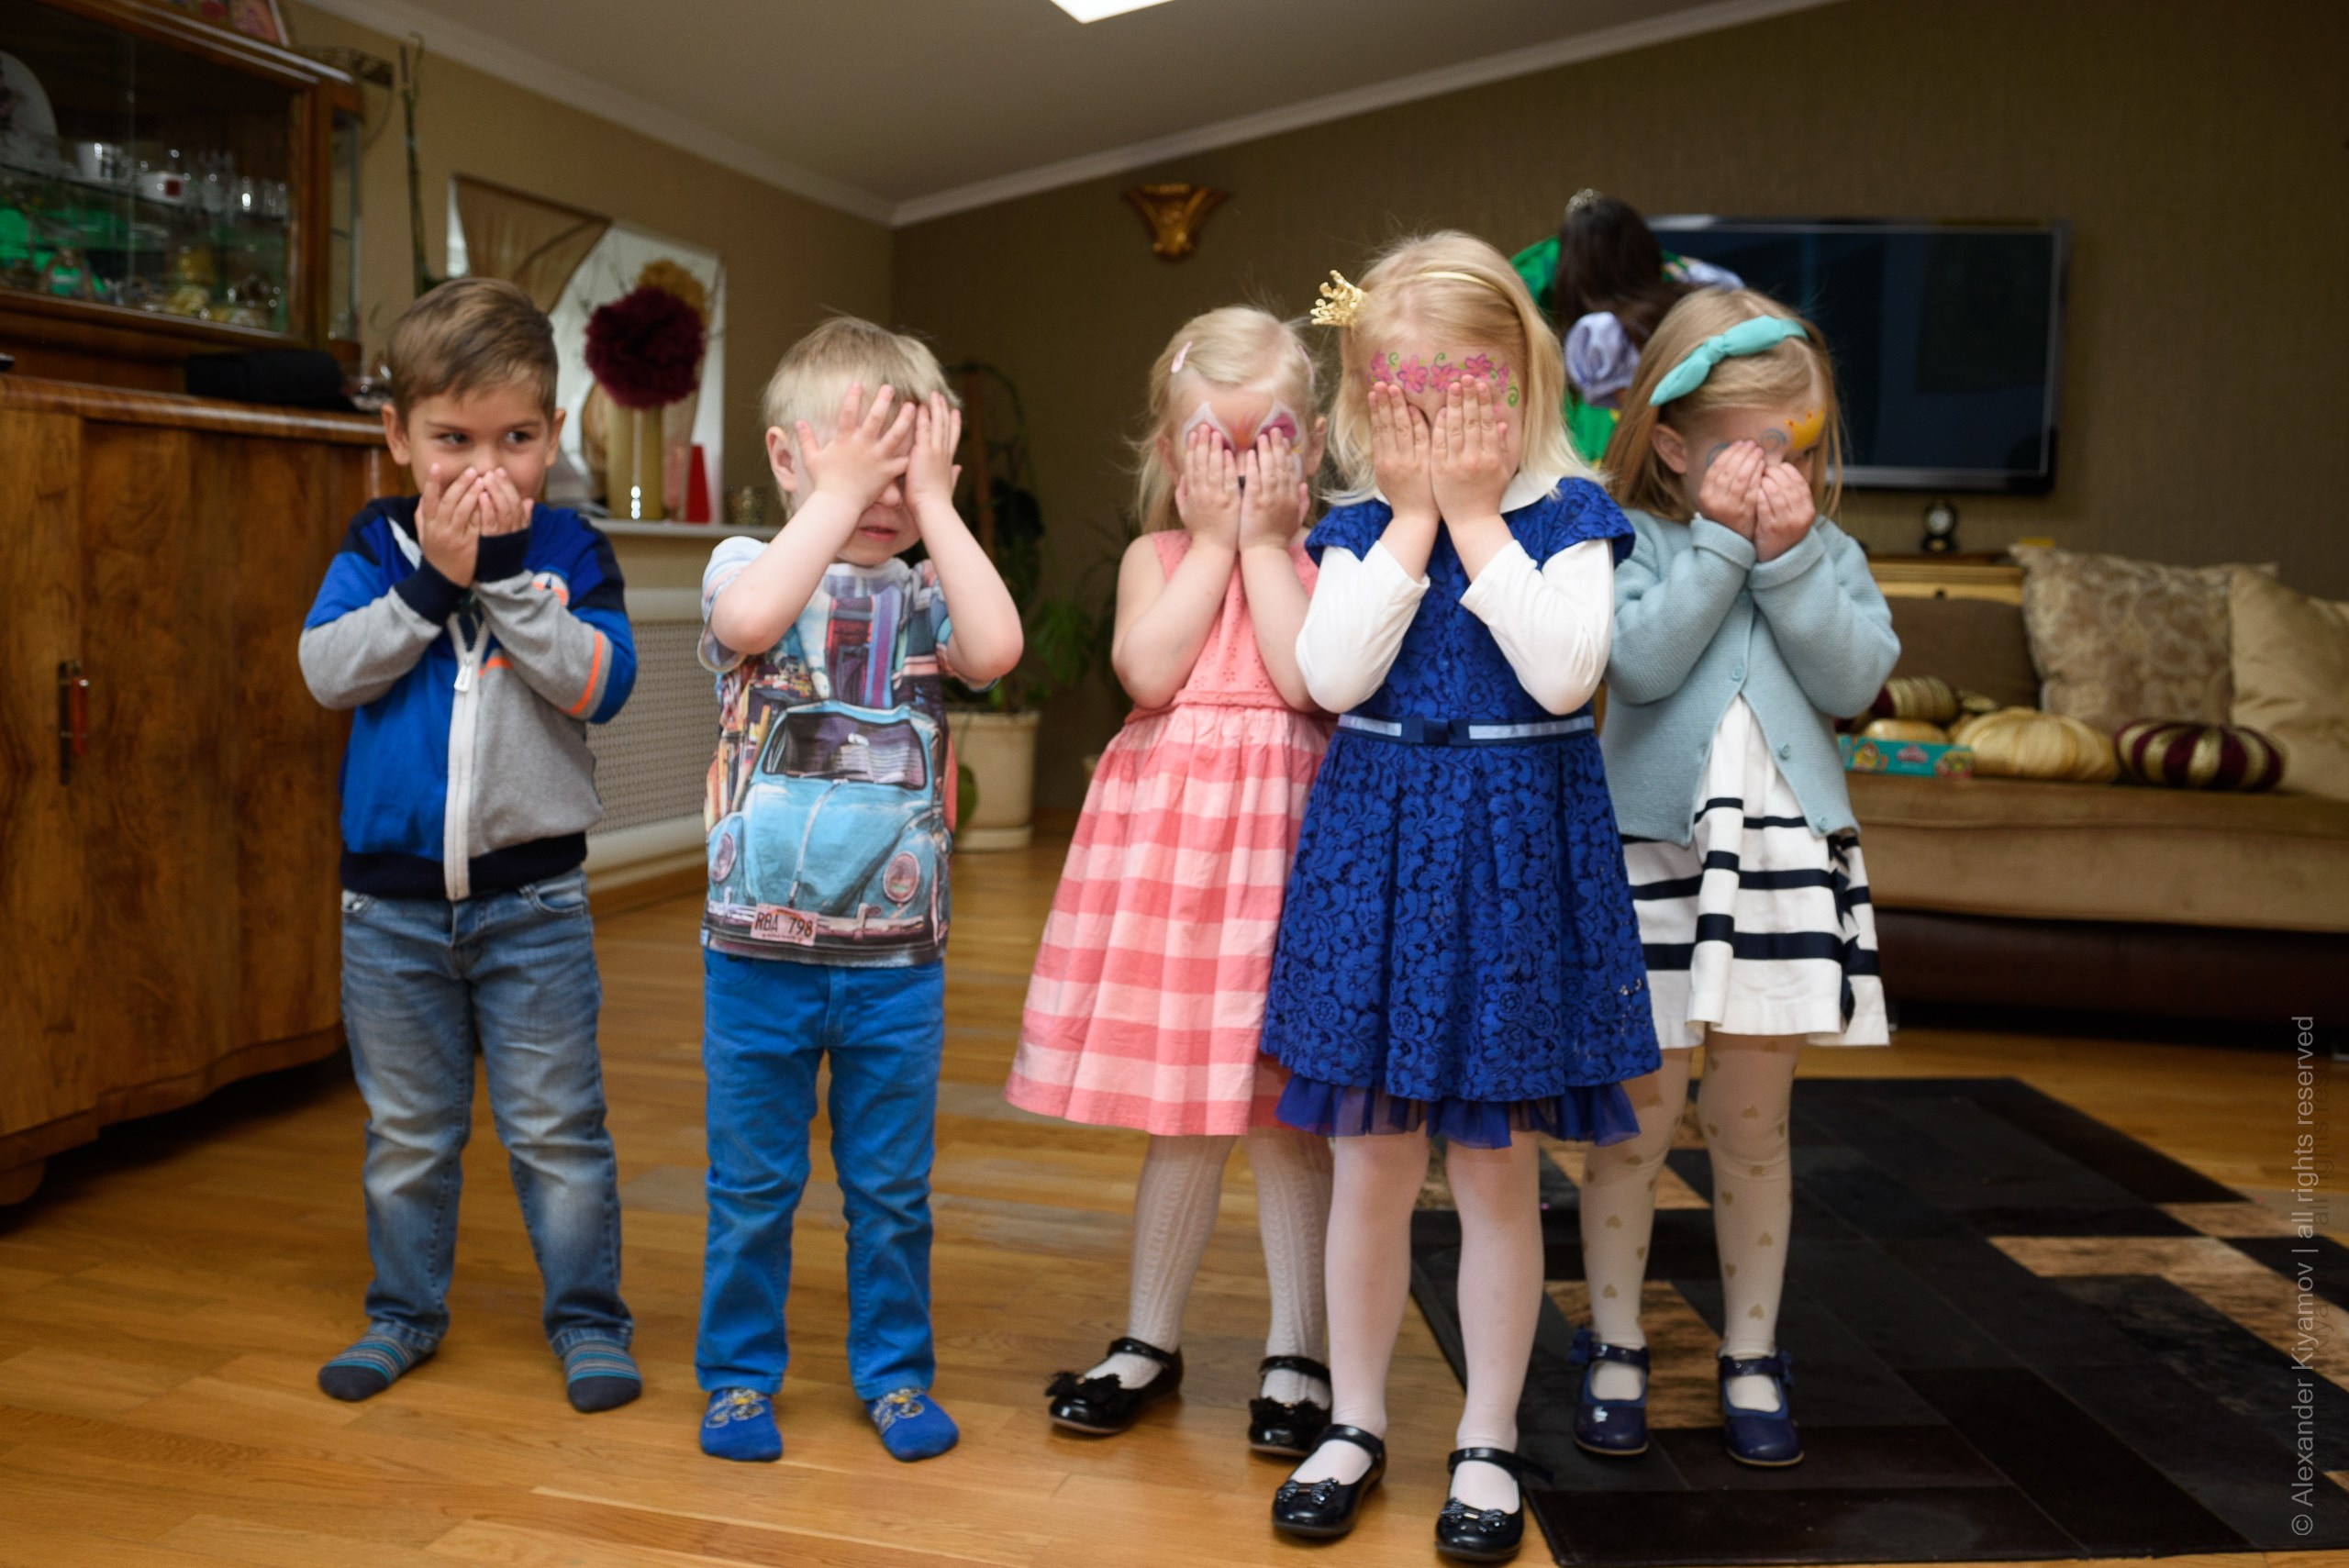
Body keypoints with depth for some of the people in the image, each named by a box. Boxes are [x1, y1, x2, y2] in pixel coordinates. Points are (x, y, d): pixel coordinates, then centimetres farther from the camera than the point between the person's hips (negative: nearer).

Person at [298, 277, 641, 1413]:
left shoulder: (569, 551, -2)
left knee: (557, 1129, 5)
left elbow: (600, 681, -17)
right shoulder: (376, 545, 2)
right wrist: (430, 579, -19)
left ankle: (587, 1319, 20)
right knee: (406, 1134, 16)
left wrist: (507, 572, -22)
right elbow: (327, 669, -12)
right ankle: (404, 1312, 33)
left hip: (532, 896, -2)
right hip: (391, 896, 2)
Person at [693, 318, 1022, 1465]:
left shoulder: (926, 594, 2)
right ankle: (740, 1374, 31)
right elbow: (750, 621, -26)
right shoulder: (748, 567, -2)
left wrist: (934, 498, -15)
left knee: (892, 1189, 14)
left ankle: (895, 1370, 31)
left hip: (897, 954, 1)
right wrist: (838, 495, -20)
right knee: (751, 1186, 13)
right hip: (758, 948, -1)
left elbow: (995, 648, -20)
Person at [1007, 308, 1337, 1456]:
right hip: (1168, 829, 2)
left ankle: (1296, 1355, 21)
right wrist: (1213, 539, -6)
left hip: (1284, 834, -1)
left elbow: (1305, 680, -15)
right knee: (1185, 1113, 11)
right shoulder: (1158, 555, 7)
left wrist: (1265, 541, -9)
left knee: (1285, 1110, 5)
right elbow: (1150, 670, -12)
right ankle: (1150, 1340, 28)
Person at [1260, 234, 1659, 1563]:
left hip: (1515, 846, -2)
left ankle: (1488, 1443, 24)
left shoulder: (1566, 513, -1)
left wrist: (1477, 518, -14)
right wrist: (1413, 520, -11)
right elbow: (1334, 677, -11)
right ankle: (1357, 1422, 27)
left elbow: (1565, 670, -17)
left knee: (1498, 1166, 7)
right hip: (1378, 844, 2)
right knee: (1375, 1162, 10)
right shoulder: (1358, 526, 4)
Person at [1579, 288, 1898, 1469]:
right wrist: (1722, 541, -14)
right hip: (1652, 853, -3)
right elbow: (1645, 661, -17)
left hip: (1785, 853, 3)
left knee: (1754, 1122, 11)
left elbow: (1856, 679, -5)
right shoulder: (1631, 544, -1)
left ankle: (1751, 1359, 25)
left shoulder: (1828, 552, 10)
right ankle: (1613, 1350, 21)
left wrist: (1790, 556, -10)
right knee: (1639, 1115, 4)